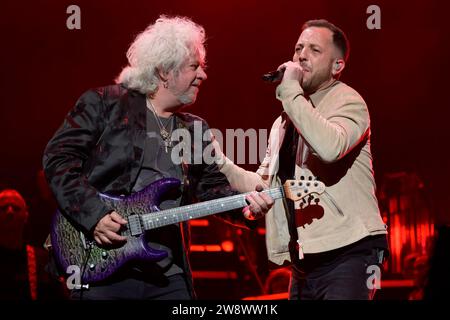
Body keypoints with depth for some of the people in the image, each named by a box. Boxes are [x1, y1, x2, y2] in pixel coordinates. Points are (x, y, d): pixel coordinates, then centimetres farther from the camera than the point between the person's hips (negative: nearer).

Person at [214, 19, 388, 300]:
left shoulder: (347, 102, -5)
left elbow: (330, 147, -27)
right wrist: (220, 163, 4)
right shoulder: (285, 121, 19)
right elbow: (263, 185, 19)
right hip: (306, 260, 8)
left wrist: (290, 91, -21)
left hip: (349, 252, -8)